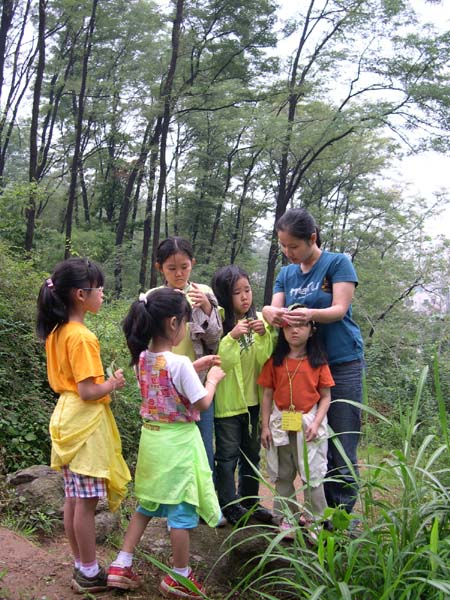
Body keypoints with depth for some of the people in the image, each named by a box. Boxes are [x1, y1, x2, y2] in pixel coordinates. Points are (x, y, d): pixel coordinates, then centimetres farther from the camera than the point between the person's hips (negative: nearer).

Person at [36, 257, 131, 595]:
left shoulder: (57, 332, 7)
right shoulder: (82, 337, -21)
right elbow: (88, 392, -22)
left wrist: (104, 382, 13)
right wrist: (113, 384, -5)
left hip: (66, 418, 9)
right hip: (85, 423, -9)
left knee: (74, 499, 15)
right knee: (86, 503, 2)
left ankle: (81, 567, 27)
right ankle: (90, 575, 14)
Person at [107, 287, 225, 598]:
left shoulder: (143, 358, 0)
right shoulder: (180, 363, -23)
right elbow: (203, 403, -15)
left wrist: (195, 368, 17)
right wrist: (212, 379, 1)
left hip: (152, 437, 7)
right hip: (178, 442, -7)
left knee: (147, 503, 21)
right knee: (181, 509, 8)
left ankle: (121, 565, 24)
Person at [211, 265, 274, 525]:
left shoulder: (259, 319, 0)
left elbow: (266, 359, -6)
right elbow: (217, 362, -17)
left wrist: (264, 334, -22)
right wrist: (232, 337, -28)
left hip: (254, 399, 5)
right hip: (228, 401, -4)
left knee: (252, 453, 17)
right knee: (228, 455, 6)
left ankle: (250, 501, 32)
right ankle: (229, 505, 19)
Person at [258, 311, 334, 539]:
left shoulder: (318, 362, -4)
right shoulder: (275, 361, 1)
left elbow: (325, 397, -2)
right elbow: (267, 395, 2)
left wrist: (316, 423, -13)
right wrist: (265, 426, -1)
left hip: (308, 423, -2)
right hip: (280, 424, 2)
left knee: (312, 476, 5)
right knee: (283, 475, 12)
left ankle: (315, 521, 18)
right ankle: (286, 519, 25)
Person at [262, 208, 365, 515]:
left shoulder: (338, 263, -4)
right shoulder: (286, 274, 11)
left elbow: (339, 310, -13)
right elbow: (276, 309, 1)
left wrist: (311, 314, -33)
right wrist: (269, 312, -24)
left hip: (342, 363, -5)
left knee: (341, 447, -3)